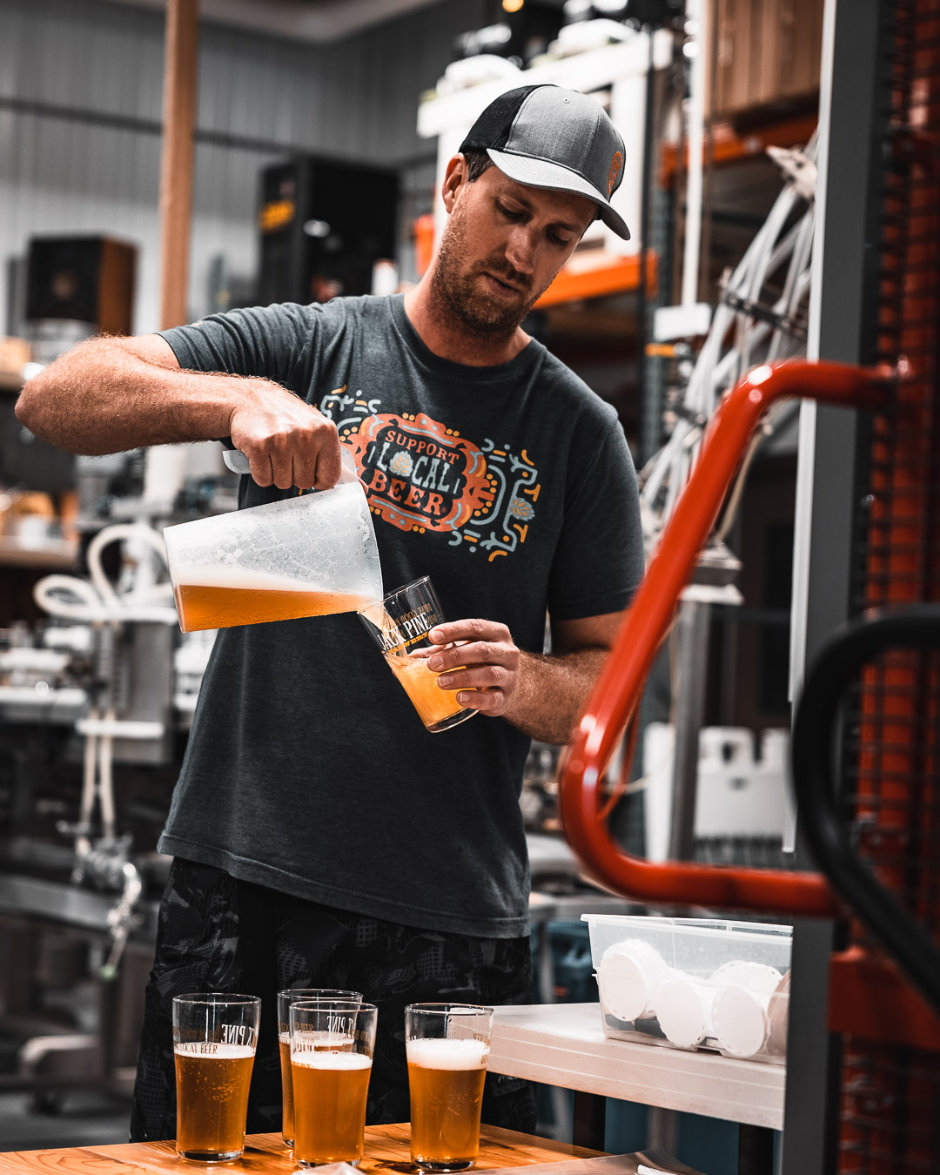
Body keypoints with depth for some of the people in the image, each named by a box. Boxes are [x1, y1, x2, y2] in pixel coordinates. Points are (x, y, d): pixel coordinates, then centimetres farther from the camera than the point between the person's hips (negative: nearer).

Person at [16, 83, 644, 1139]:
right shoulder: (306, 349, 5)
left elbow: (610, 678, 9)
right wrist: (239, 401, -23)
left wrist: (523, 683, -14)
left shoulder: (581, 435, 8)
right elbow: (56, 398, -5)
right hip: (241, 887, 0)